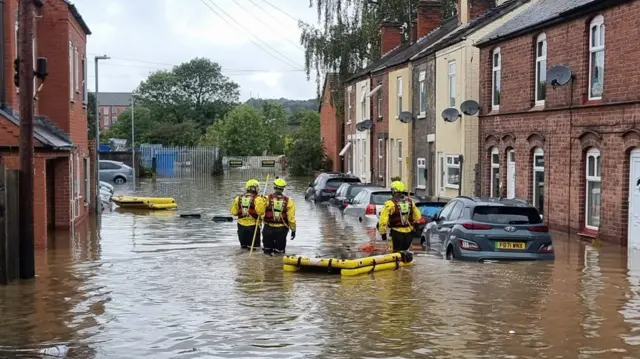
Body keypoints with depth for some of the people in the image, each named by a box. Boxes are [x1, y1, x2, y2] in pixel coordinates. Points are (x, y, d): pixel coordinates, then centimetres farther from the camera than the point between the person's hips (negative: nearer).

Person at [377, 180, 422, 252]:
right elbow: (418, 216, 12)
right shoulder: (410, 202, 6)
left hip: (397, 233, -5)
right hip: (409, 232, 5)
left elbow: (383, 220, -15)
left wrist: (383, 232, -6)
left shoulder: (390, 203, -12)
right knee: (405, 251, 20)